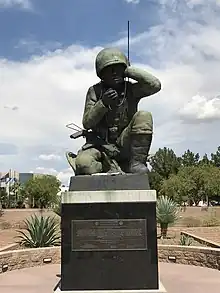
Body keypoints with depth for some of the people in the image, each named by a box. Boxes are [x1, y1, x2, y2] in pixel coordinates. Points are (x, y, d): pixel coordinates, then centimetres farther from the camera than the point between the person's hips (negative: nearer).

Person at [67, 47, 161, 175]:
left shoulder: (131, 89, 1)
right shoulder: (95, 91, 0)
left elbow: (155, 85, -18)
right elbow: (87, 124, -8)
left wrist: (129, 70, -11)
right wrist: (103, 103, -25)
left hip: (125, 144, 1)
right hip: (101, 145, -1)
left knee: (144, 116, -24)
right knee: (83, 162, -32)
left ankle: (136, 162, -20)